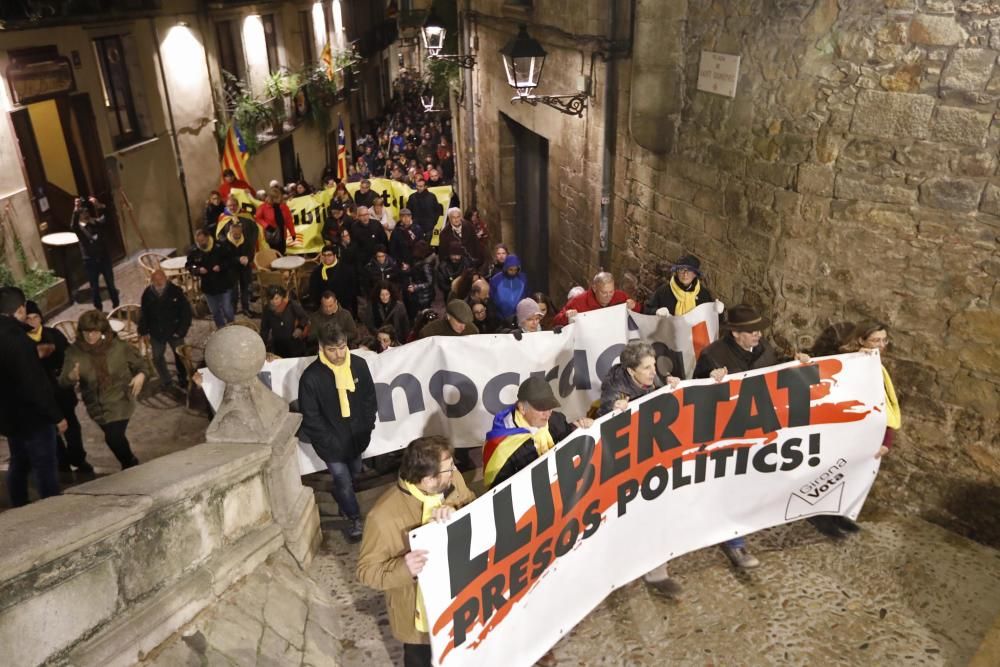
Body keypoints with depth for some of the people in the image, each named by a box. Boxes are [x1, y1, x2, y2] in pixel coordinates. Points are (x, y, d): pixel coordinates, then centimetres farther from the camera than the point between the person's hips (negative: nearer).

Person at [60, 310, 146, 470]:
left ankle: (130, 466, 18)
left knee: (114, 437, -10)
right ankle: (131, 463, 43)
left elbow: (138, 362, 1)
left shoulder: (117, 345, -15)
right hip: (97, 405, 2)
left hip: (120, 401, -2)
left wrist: (141, 375, -20)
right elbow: (63, 381, -19)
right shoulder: (75, 351, -15)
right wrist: (71, 377, -42)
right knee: (113, 437, 16)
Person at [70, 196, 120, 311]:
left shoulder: (97, 222, 1)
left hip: (104, 257, 2)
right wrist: (76, 210, -42)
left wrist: (100, 207, -32)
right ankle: (99, 311, 21)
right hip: (90, 261, -1)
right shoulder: (78, 227, -5)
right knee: (95, 287, 9)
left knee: (110, 284, 12)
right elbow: (72, 226, -29)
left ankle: (116, 307, 27)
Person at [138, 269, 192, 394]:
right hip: (156, 332, 2)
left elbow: (186, 310, -11)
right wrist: (144, 331, 2)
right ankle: (166, 382, 28)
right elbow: (143, 313, 2)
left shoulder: (176, 291, -16)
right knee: (157, 358, 10)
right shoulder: (147, 293, -8)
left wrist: (181, 330, -12)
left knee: (179, 356, 12)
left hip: (174, 331, -2)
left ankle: (183, 380, 33)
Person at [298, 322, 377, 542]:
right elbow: (310, 417, -15)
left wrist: (367, 428, -1)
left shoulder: (359, 364, -11)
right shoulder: (311, 377, -23)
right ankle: (355, 519, 29)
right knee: (344, 481, 4)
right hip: (332, 443, -4)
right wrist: (331, 442, -14)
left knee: (353, 474, 24)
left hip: (357, 436, 4)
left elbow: (369, 398, 2)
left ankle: (341, 500, 54)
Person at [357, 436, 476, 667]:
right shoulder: (384, 516, -32)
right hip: (419, 609, -5)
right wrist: (403, 569, -43)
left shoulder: (453, 481, -16)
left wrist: (455, 513, -34)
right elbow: (366, 570, -23)